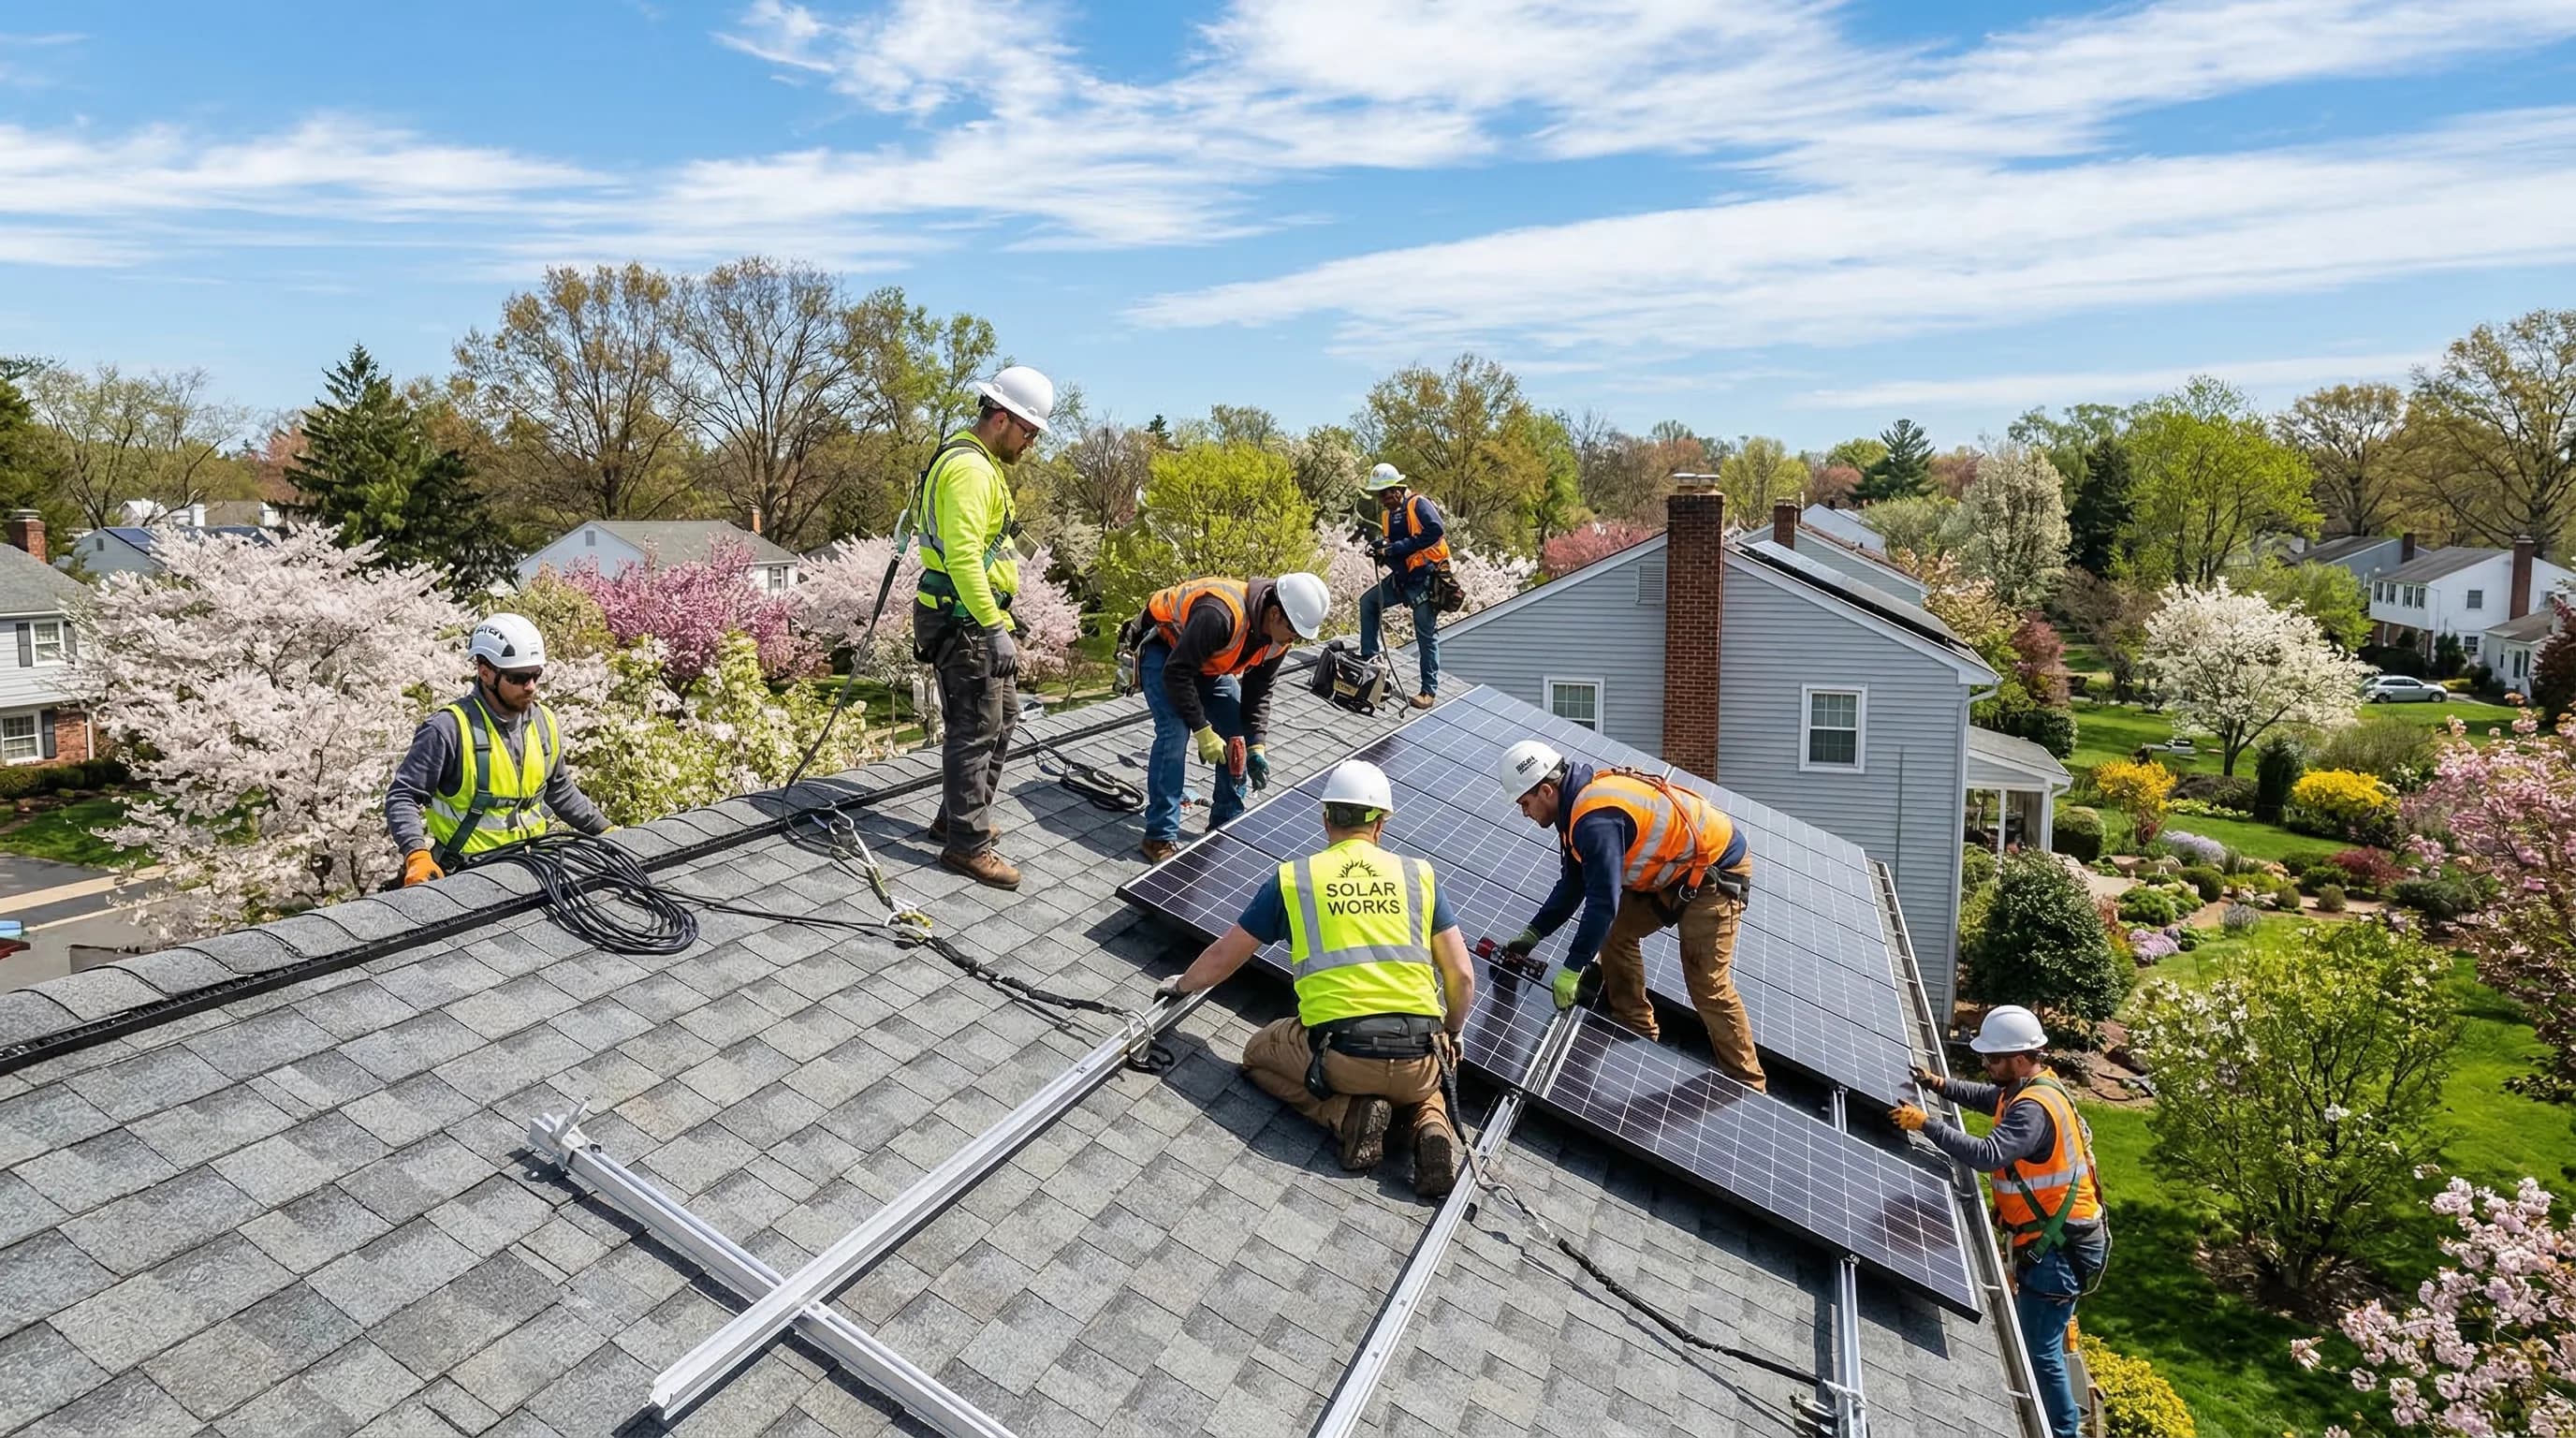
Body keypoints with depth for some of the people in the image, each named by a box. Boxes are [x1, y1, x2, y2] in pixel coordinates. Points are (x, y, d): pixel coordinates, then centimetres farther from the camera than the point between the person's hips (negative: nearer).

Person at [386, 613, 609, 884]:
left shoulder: (545, 724, 8)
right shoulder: (449, 728, -10)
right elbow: (402, 797, -8)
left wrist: (606, 832, 18)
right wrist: (417, 855, -22)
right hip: (465, 874, -4)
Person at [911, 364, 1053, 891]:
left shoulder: (977, 461, 16)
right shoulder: (969, 468, -19)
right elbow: (963, 556, -27)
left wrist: (997, 619, 25)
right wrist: (994, 627, -28)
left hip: (977, 617, 11)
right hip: (963, 622, -11)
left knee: (1003, 713, 19)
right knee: (975, 729, -5)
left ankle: (957, 817, 30)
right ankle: (967, 844, 4)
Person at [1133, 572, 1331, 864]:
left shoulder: (1279, 635, -16)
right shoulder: (1221, 614, -42)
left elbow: (1258, 690, -3)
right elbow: (1177, 673, -36)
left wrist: (1256, 746, -12)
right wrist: (1202, 730, -32)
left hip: (1210, 662, 8)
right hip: (1165, 646, -7)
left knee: (1237, 736, -2)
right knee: (1174, 733, -23)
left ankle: (1226, 825, 13)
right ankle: (1160, 836, -15)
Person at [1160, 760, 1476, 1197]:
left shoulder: (1292, 878, 8)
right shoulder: (1418, 875, 10)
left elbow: (1221, 958, 18)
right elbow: (1462, 976, 9)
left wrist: (1182, 984, 39)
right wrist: (1451, 1036, 29)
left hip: (1340, 1056, -2)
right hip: (1418, 1062, 2)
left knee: (1259, 1054, 27)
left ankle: (1348, 1113, 2)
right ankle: (1431, 1124, 3)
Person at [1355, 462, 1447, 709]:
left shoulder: (1418, 504, -12)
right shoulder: (1387, 514, 12)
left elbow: (1436, 531, -27)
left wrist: (1397, 547, -24)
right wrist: (1382, 550, -11)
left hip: (1425, 578, -8)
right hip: (1401, 577, 8)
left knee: (1426, 635, -4)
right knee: (1368, 601, 5)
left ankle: (1429, 690, 2)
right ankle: (1369, 658, 14)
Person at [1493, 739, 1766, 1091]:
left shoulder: (1597, 819, -29)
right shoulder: (1579, 803, 3)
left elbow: (1603, 900, -31)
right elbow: (1572, 884, 11)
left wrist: (1572, 970, -24)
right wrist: (1531, 935, 9)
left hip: (1716, 868, -10)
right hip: (1677, 869, 10)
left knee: (1707, 985, -8)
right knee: (1616, 931, 9)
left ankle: (1746, 1084, 4)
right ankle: (1637, 1034, 17)